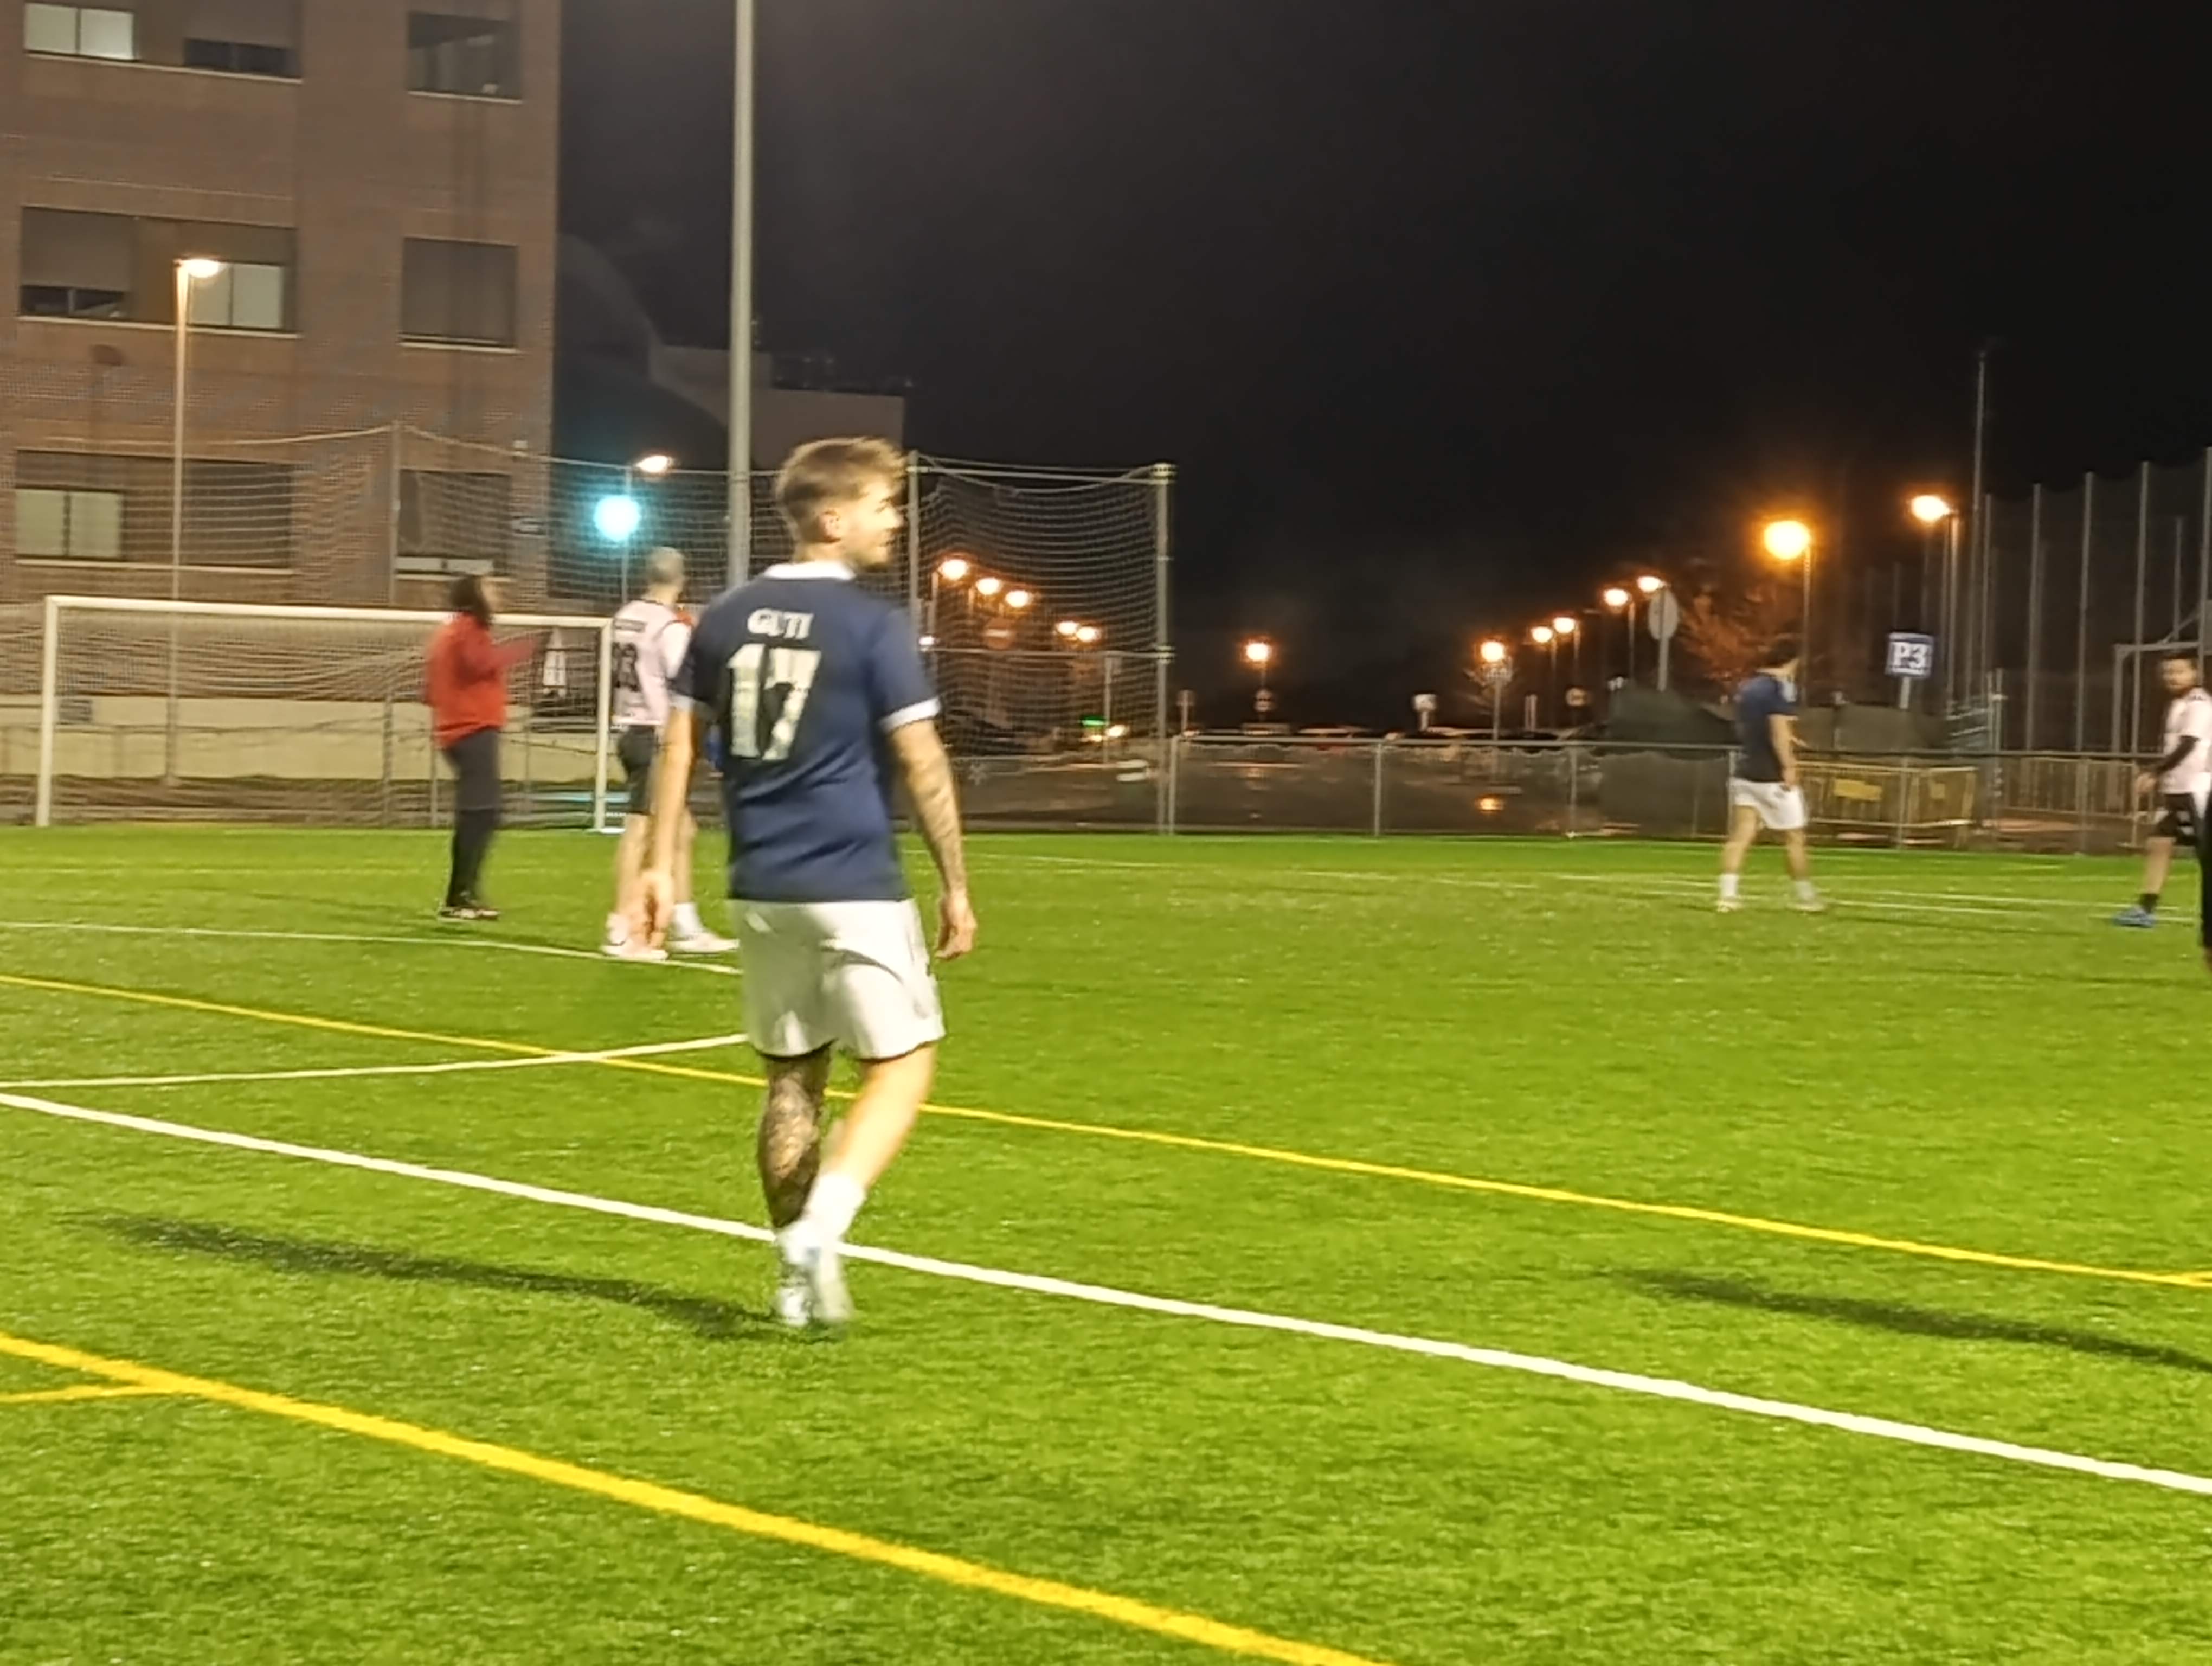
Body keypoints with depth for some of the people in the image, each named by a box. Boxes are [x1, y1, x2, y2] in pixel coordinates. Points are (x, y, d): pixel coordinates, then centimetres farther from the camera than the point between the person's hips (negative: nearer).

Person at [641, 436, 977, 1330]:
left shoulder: (727, 618, 8)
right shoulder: (874, 626, -9)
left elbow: (678, 744, 9)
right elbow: (922, 763, -9)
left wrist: (660, 863, 13)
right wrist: (956, 886, -2)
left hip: (761, 889, 6)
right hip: (855, 889, -6)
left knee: (792, 1076, 15)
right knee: (902, 1063, 2)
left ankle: (797, 1271, 17)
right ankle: (820, 1225, -17)